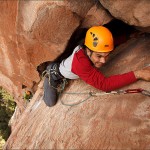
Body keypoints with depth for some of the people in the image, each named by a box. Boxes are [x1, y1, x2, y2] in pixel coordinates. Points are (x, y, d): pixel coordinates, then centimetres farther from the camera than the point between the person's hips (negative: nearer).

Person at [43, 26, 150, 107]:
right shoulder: (80, 62, -51)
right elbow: (104, 84, -58)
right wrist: (138, 74, -63)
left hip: (72, 74, 6)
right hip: (56, 74, -5)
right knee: (51, 102, -1)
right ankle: (50, 80, 22)